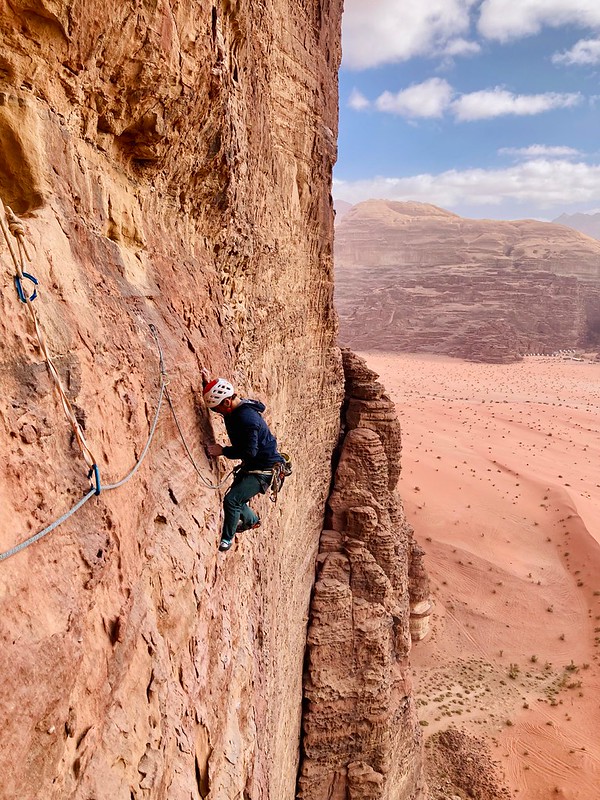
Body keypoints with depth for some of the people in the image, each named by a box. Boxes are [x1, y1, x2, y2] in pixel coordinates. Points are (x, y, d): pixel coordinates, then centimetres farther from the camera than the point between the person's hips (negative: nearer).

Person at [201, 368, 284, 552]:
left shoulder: (246, 418, -30)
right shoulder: (234, 409, -1)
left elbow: (249, 451, -30)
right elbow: (214, 401, 19)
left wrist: (223, 451, -22)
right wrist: (207, 384, 2)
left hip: (264, 470, -10)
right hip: (251, 466, 10)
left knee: (232, 500, -15)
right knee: (235, 498, 18)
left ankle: (227, 538, 5)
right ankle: (252, 520, 46)